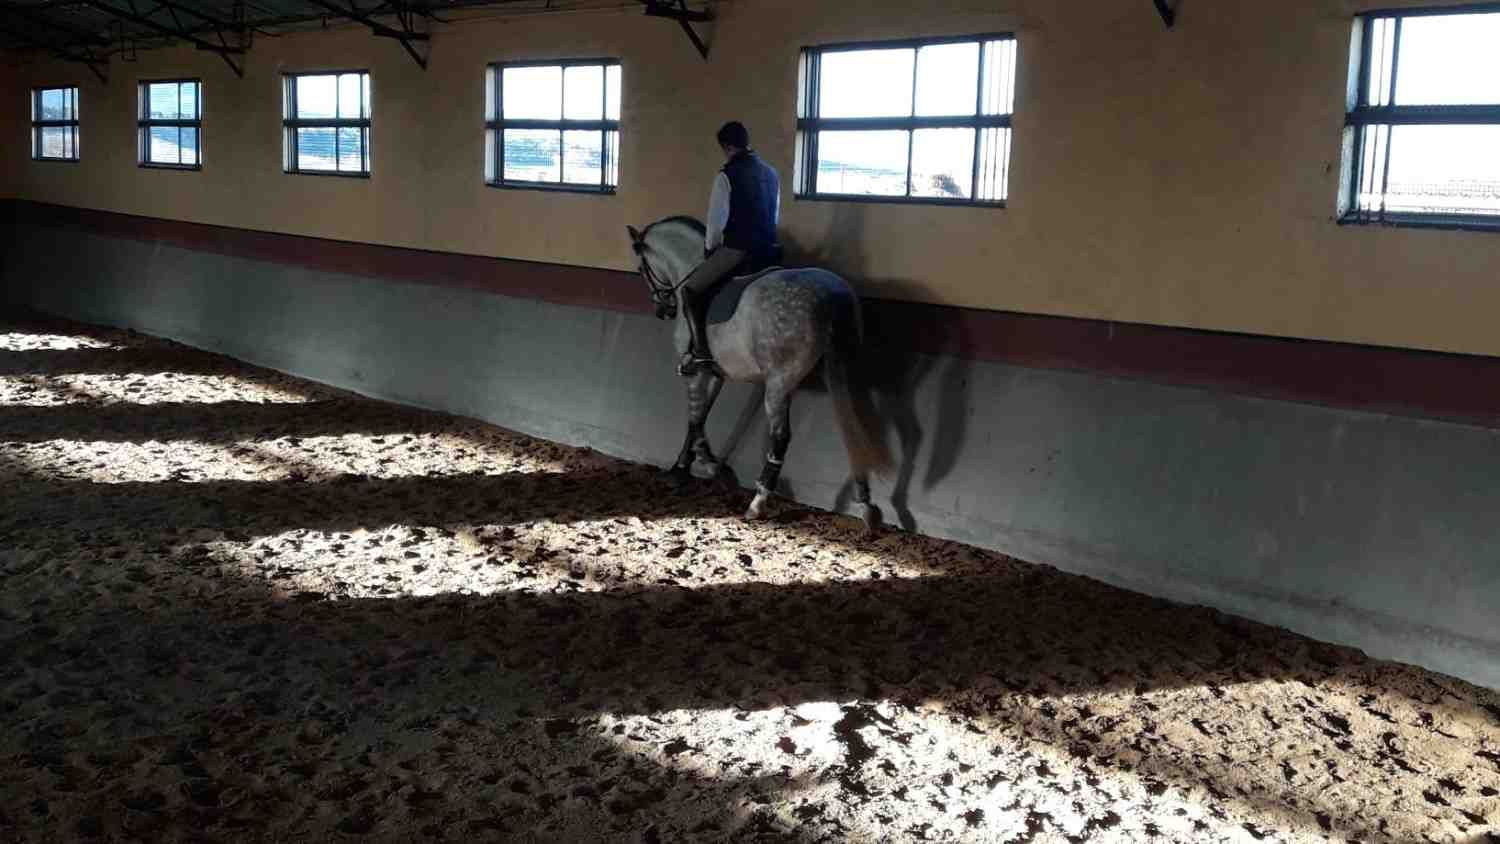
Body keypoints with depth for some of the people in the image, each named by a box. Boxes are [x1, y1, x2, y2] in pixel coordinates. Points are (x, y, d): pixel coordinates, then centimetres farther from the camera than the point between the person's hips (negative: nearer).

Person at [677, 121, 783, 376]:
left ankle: (701, 353, -6)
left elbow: (717, 220, -9)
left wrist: (710, 248, 7)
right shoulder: (771, 173, 11)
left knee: (687, 291, 4)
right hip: (768, 251, 7)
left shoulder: (727, 175, -10)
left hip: (737, 250, -7)